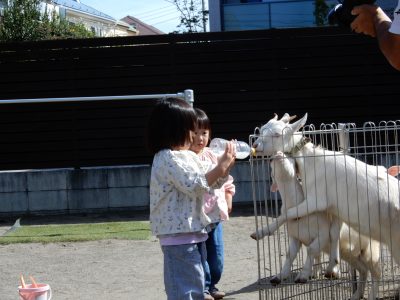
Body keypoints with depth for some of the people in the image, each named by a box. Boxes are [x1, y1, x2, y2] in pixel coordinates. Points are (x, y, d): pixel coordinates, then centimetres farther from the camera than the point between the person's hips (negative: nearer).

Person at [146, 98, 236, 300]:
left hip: (193, 231, 10)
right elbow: (195, 185, -22)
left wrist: (226, 165, 2)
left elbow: (212, 184, 18)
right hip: (178, 234, -10)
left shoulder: (188, 156, 13)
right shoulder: (167, 159, -16)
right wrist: (221, 167, -18)